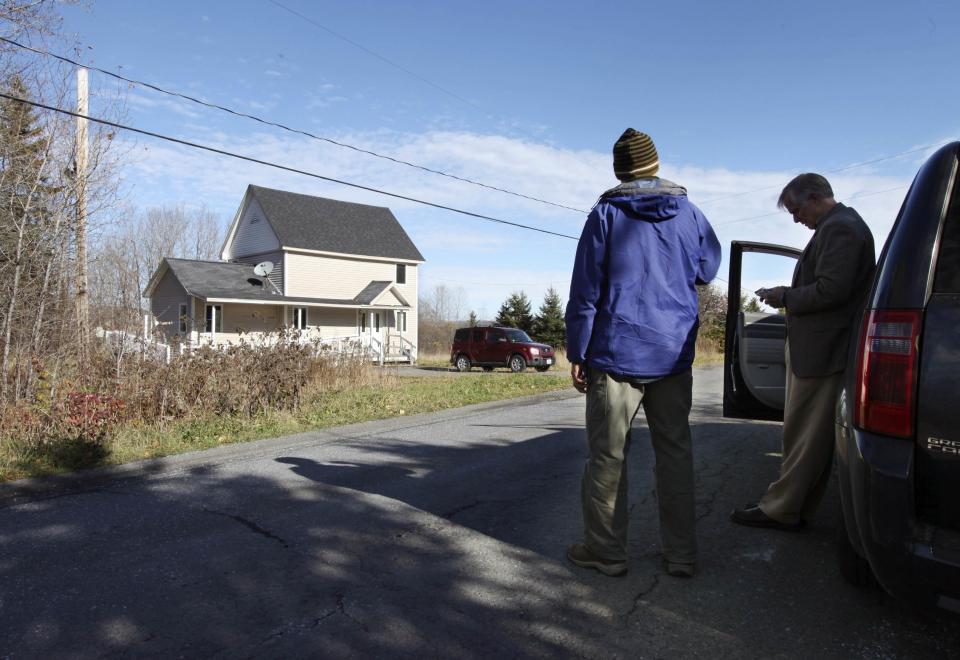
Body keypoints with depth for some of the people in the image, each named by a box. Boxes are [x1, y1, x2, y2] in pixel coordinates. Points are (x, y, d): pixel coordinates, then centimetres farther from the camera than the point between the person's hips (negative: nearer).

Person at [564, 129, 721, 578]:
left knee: (607, 454, 4)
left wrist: (577, 352, -1)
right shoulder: (689, 213, 6)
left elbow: (585, 289, -6)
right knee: (675, 451, 11)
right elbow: (707, 270, 19)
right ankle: (681, 553, 18)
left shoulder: (605, 214, -4)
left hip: (617, 353, -3)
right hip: (674, 355, 4)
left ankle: (606, 550, 13)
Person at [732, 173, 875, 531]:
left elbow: (831, 290, -22)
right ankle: (795, 506, 24)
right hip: (821, 349, 11)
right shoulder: (843, 224, 19)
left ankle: (781, 510, 7)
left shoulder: (838, 228, -14)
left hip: (820, 353, -11)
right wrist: (789, 294, 10)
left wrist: (786, 297, -9)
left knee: (803, 435, -2)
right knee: (814, 435, 14)